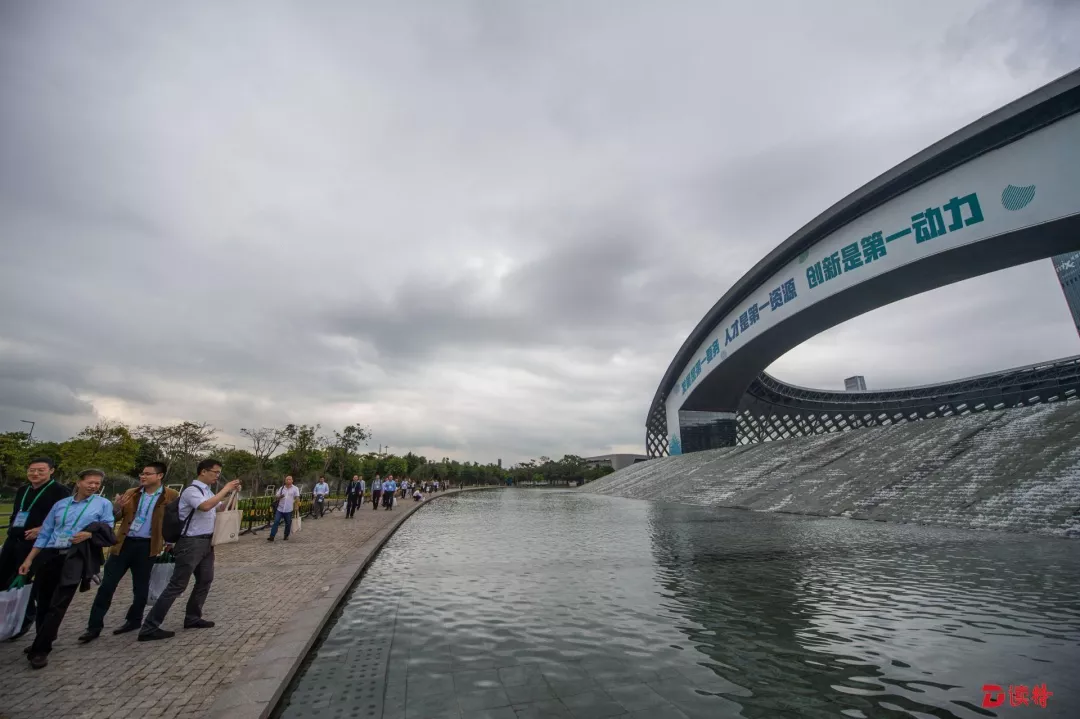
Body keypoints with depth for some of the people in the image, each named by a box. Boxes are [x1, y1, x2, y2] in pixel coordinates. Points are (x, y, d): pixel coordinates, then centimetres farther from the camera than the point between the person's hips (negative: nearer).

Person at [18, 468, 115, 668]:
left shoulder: (103, 504, 4)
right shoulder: (60, 504, 12)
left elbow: (107, 532, 1)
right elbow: (45, 533, 14)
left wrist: (89, 534, -17)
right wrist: (29, 559, 10)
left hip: (76, 559, -3)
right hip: (50, 556, 4)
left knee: (58, 605, -5)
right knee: (43, 603, 13)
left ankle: (40, 650, 6)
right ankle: (43, 640, 34)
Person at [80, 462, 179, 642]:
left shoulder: (171, 496, -6)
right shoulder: (131, 493, 7)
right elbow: (117, 517, 9)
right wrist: (116, 507, -12)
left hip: (147, 546, -3)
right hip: (124, 543, 3)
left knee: (140, 587, 9)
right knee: (107, 585, 2)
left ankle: (134, 620, 27)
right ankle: (94, 626, 14)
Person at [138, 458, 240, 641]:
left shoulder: (208, 491, 11)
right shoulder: (191, 490, -17)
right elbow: (206, 506, -35)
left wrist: (231, 494, 7)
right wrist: (225, 489, -26)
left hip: (206, 542, 9)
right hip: (191, 543, -9)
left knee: (205, 580, 16)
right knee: (177, 585, -4)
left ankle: (192, 618, 28)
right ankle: (149, 628, 5)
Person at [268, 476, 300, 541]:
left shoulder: (295, 488, 0)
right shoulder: (281, 488, 8)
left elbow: (297, 498, -3)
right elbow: (277, 497, 10)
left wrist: (295, 506, -12)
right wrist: (280, 497, -13)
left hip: (289, 510, -2)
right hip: (280, 509, 2)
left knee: (288, 524, 6)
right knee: (276, 522, -5)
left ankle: (286, 536, 22)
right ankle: (272, 537, -1)